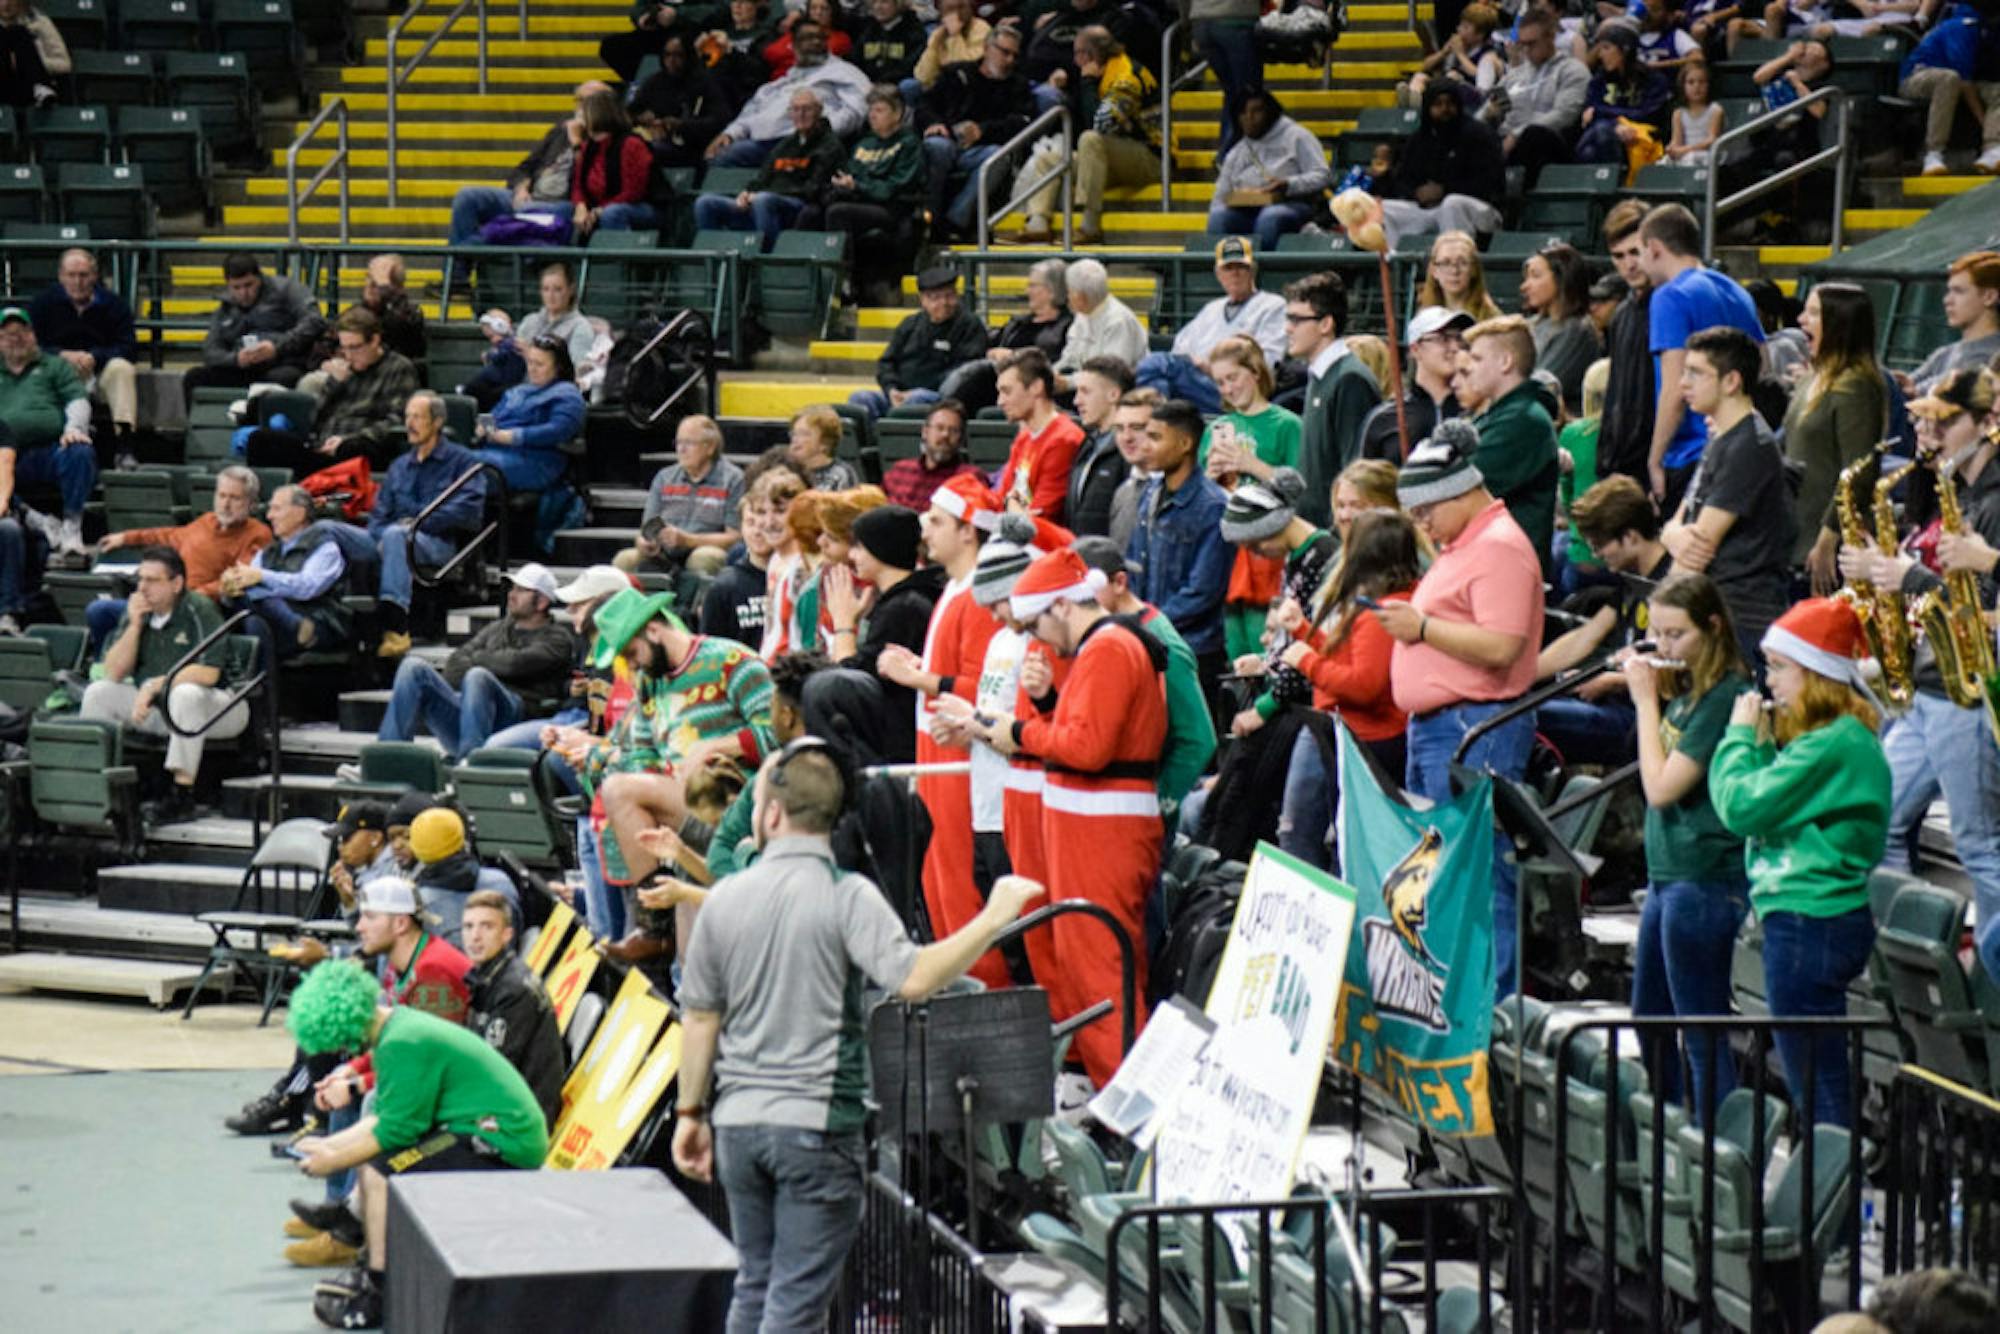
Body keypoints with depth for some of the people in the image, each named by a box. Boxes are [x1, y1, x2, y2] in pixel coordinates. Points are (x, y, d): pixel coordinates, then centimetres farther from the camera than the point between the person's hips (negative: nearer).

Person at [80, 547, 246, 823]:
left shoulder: (199, 610, -15)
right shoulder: (137, 611, 4)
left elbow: (209, 673, -25)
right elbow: (114, 674, 1)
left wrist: (153, 685, -21)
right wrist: (134, 625, -11)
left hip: (212, 706, -6)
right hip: (155, 706, 6)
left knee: (186, 693, -38)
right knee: (98, 692, -8)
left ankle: (182, 797, -37)